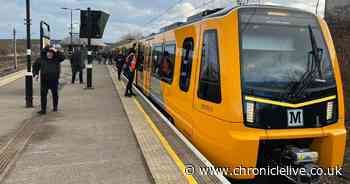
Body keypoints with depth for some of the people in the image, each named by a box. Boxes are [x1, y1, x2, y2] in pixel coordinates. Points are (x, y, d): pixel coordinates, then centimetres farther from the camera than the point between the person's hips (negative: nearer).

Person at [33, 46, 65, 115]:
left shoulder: (56, 59, 3)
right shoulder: (41, 59, 5)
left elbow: (63, 57, -13)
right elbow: (35, 65, 15)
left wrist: (56, 51, -17)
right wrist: (35, 74, 6)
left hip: (54, 80, 0)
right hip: (44, 80, 0)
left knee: (55, 94, 13)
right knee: (43, 94, -2)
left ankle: (55, 107, 32)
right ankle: (43, 110, 2)